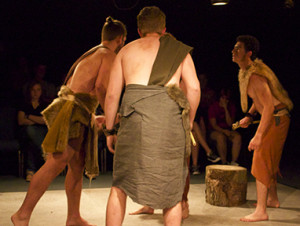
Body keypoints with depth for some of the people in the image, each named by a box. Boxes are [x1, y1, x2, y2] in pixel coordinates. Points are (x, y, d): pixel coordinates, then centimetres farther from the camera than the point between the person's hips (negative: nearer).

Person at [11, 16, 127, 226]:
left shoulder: (91, 54, 25)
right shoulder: (109, 56, -4)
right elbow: (100, 87, -20)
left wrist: (92, 117, 29)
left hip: (78, 115, 10)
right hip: (73, 112, -10)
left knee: (77, 166, 12)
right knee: (57, 163, -15)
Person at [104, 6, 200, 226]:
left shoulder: (126, 50, 24)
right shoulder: (179, 51, 22)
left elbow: (112, 94, 15)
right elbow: (194, 88, 8)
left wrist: (110, 130, 21)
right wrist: (189, 122, 18)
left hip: (135, 111, 0)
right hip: (170, 112, 0)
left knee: (121, 183, 11)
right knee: (171, 186, 10)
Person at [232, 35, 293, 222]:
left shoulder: (255, 76, -24)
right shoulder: (246, 72, 8)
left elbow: (269, 105, -31)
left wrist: (258, 136, -34)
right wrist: (249, 116, 10)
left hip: (277, 119, -10)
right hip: (274, 118, 10)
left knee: (261, 161, -12)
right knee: (270, 160, 21)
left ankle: (261, 211, -11)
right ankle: (273, 199, 37)